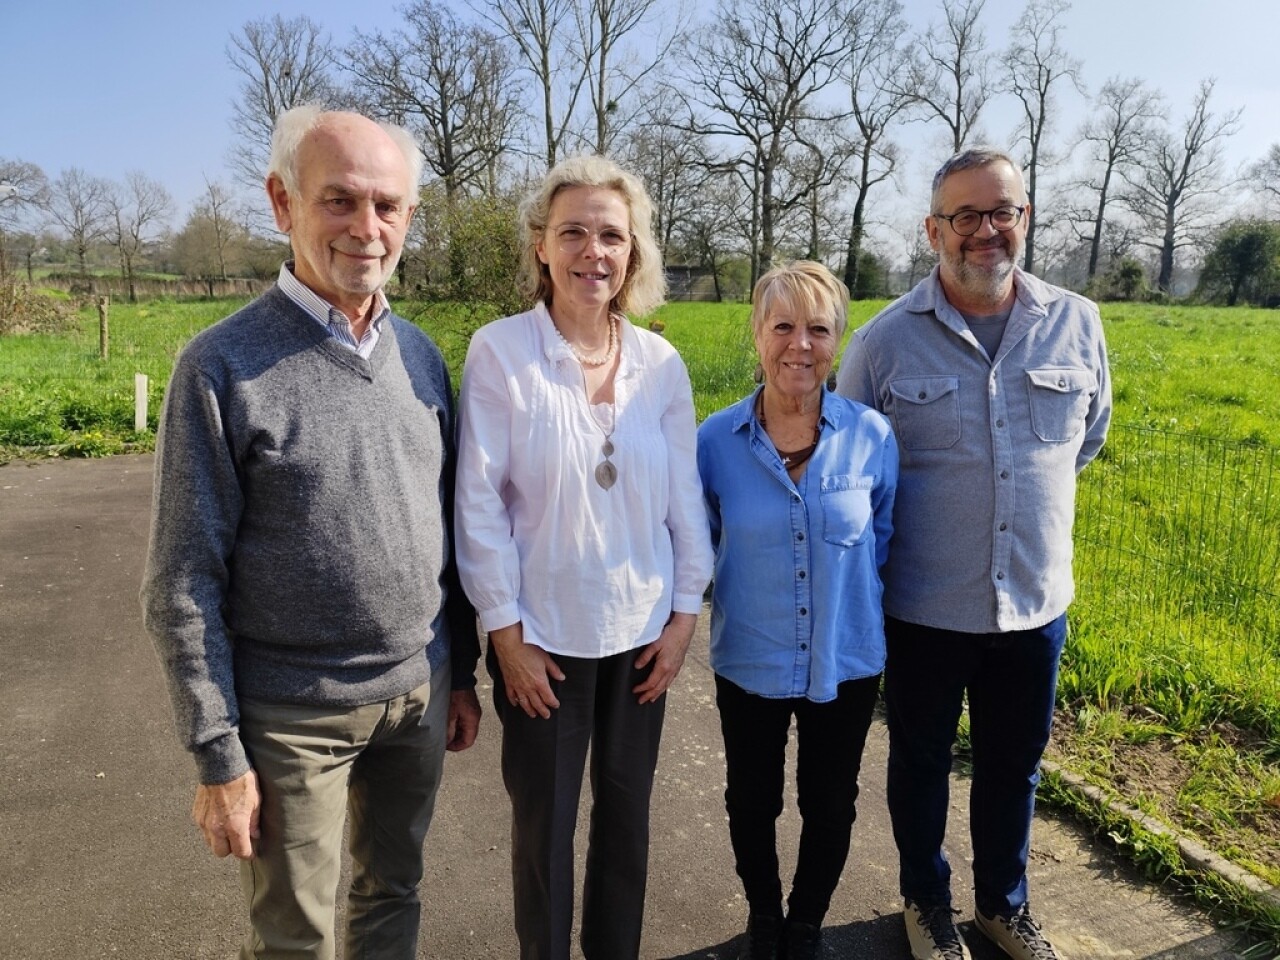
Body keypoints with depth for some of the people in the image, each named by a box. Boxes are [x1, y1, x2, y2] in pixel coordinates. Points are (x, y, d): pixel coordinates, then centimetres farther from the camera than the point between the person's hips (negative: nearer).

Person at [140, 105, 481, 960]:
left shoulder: (421, 356, 2)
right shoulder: (225, 366, -13)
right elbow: (184, 583, -12)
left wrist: (462, 673, 10)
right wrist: (219, 758, -11)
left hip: (419, 695, 5)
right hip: (294, 718, -4)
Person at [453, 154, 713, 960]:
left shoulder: (661, 363, -3)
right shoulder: (499, 352, -12)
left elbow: (685, 496, 3)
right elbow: (479, 504, -11)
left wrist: (684, 614, 2)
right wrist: (506, 632, -10)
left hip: (641, 633, 3)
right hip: (543, 635, -3)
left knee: (628, 812, 18)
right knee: (545, 821, 14)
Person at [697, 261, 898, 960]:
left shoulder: (872, 437, -12)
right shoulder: (716, 441, -13)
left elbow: (884, 539, 5)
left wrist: (845, 592, 3)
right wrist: (747, 592, 3)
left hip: (847, 662, 1)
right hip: (749, 662, 0)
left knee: (829, 804, 18)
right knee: (753, 802, 19)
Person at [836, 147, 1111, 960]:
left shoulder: (1078, 324, -2)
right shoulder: (884, 341, -10)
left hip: (1036, 603, 3)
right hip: (925, 608, -2)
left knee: (1014, 766, 19)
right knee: (921, 762, 16)